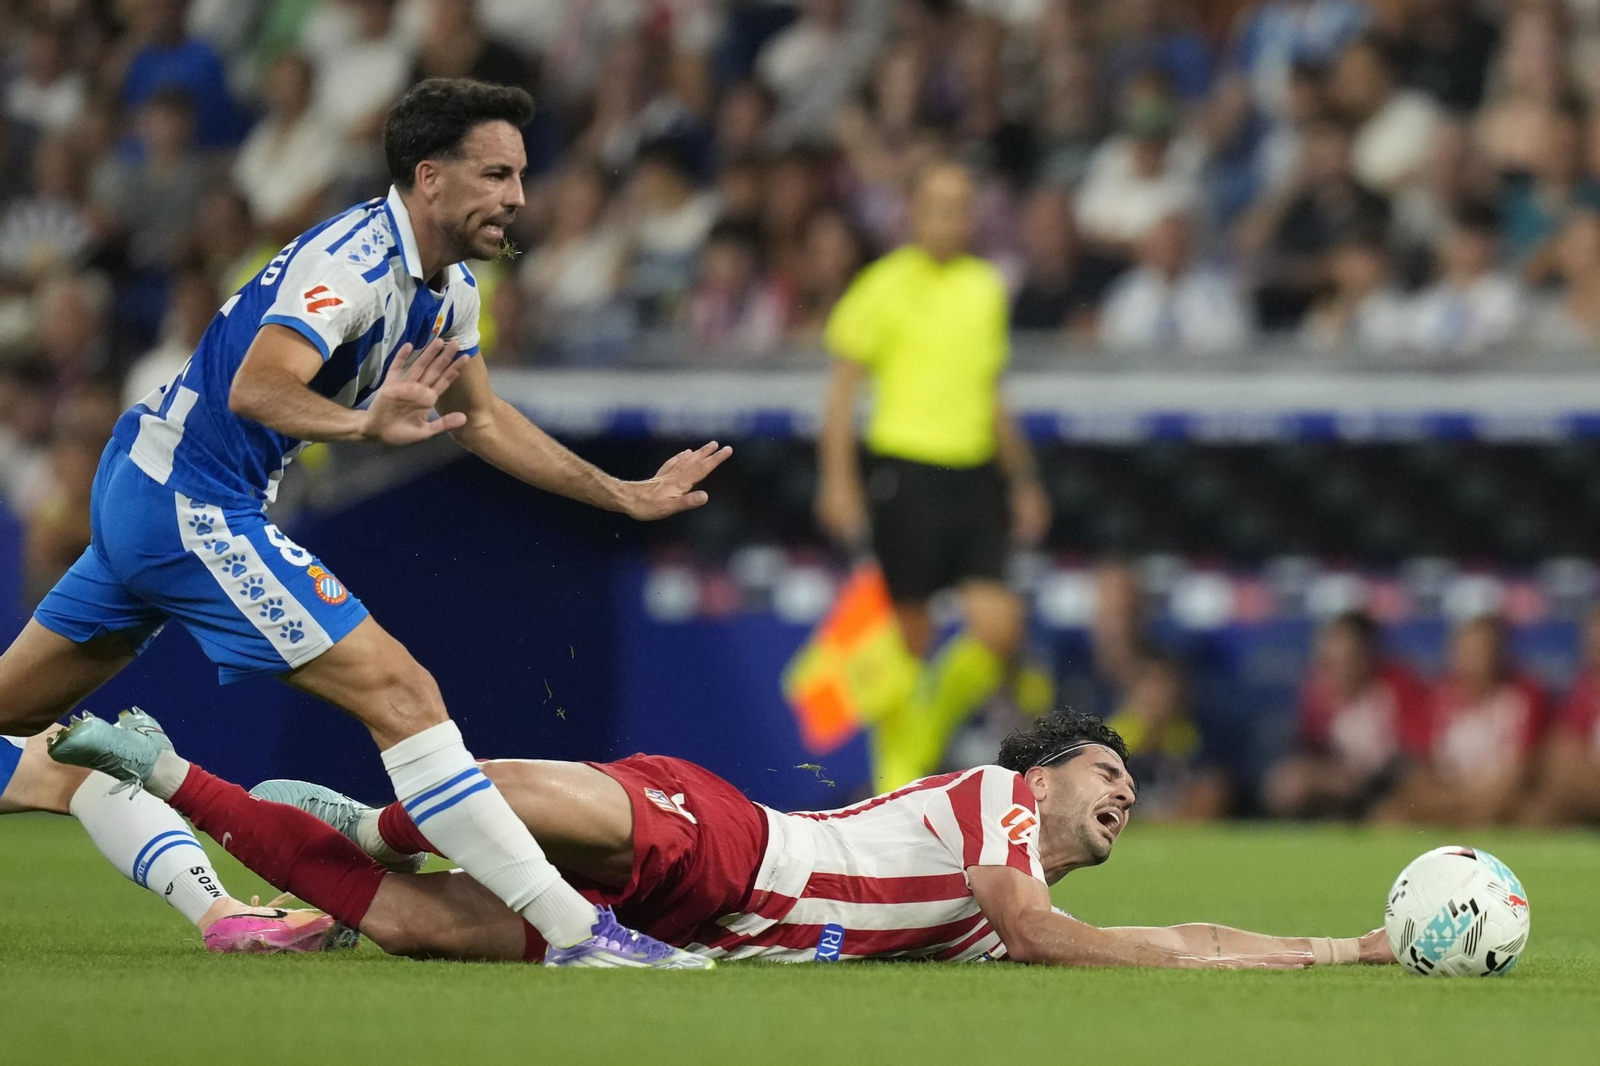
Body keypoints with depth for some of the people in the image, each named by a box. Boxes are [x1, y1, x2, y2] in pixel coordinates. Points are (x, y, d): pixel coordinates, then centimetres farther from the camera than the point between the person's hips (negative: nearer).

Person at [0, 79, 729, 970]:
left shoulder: (448, 288, 9)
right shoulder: (353, 259, -21)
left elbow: (481, 418, 23)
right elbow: (255, 388, -35)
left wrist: (627, 496, 21)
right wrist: (363, 424, -53)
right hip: (193, 503, -10)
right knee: (400, 693, -15)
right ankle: (574, 930, -18)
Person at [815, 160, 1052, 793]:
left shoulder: (987, 288, 13)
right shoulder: (887, 286, -3)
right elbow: (842, 388, -2)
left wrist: (1023, 480, 22)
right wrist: (838, 480, -11)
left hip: (974, 475, 4)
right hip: (906, 473, -4)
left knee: (999, 627, -10)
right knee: (909, 637, 0)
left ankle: (932, 725, 15)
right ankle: (896, 776, 14)